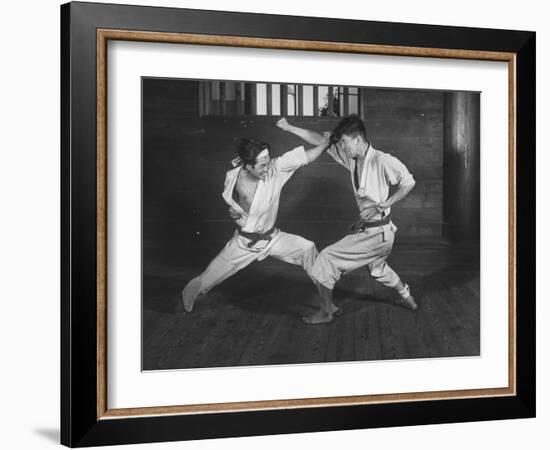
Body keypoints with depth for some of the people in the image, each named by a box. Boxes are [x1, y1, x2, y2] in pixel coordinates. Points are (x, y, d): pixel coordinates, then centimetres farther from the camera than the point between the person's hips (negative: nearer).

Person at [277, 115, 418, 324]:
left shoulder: (382, 161, -21)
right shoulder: (351, 158, 1)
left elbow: (408, 182, -16)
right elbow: (321, 141, 3)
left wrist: (382, 205, -21)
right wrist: (290, 128, -2)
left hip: (376, 233, -9)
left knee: (326, 260, -6)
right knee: (377, 268, 33)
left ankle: (326, 312, 8)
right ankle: (407, 297, 51)